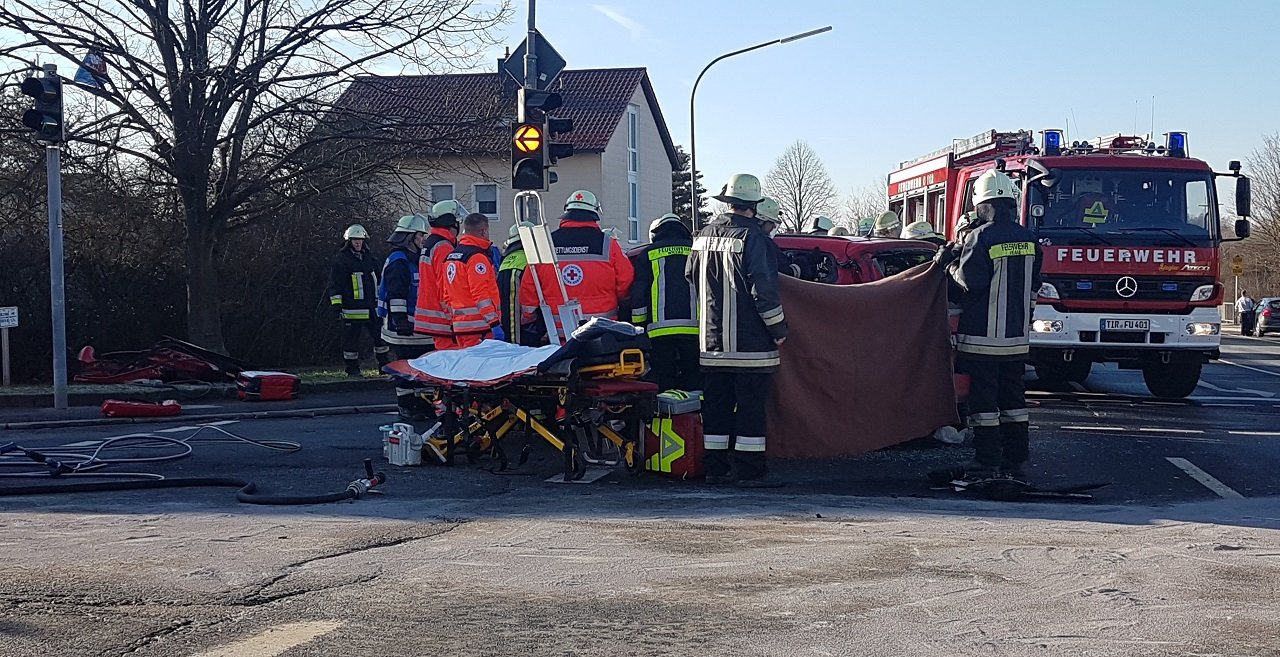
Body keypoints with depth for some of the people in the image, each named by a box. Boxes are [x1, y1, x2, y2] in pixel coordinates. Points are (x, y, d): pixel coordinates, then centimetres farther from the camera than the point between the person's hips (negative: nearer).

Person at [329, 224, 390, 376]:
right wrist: (336, 303, -11)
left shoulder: (371, 259, 16)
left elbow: (380, 281, 26)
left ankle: (385, 365, 18)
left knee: (381, 336, 8)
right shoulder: (341, 260, -1)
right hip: (352, 309, -5)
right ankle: (352, 369, 8)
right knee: (351, 340, -1)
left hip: (373, 308, 5)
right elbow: (335, 284, -4)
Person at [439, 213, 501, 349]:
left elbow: (446, 295, 20)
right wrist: (494, 323, -19)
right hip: (477, 327, -9)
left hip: (458, 325, 9)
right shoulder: (477, 257, -11)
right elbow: (481, 294, -19)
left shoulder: (450, 256, 17)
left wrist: (453, 323, 25)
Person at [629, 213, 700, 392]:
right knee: (695, 381, 5)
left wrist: (637, 326, 10)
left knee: (664, 381, 2)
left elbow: (638, 296, 6)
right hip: (694, 328, 1)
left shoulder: (647, 255, 10)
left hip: (659, 329, -1)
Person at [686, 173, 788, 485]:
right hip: (749, 343, -6)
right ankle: (750, 470, 1)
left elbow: (691, 281, 17)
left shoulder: (704, 236, 10)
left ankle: (715, 468, 14)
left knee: (715, 406, 11)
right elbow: (763, 289, -16)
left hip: (711, 341, 6)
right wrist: (779, 330, -7)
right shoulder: (752, 236, -11)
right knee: (751, 407, -1)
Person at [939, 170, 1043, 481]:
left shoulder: (981, 236, -13)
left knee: (983, 399, -1)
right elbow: (1033, 286, 16)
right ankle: (1017, 462, 15)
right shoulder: (1028, 239, 9)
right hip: (1016, 336, 6)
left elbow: (970, 280, -16)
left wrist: (951, 266, 0)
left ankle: (987, 464, 0)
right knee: (1013, 397, 13)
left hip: (983, 336, -6)